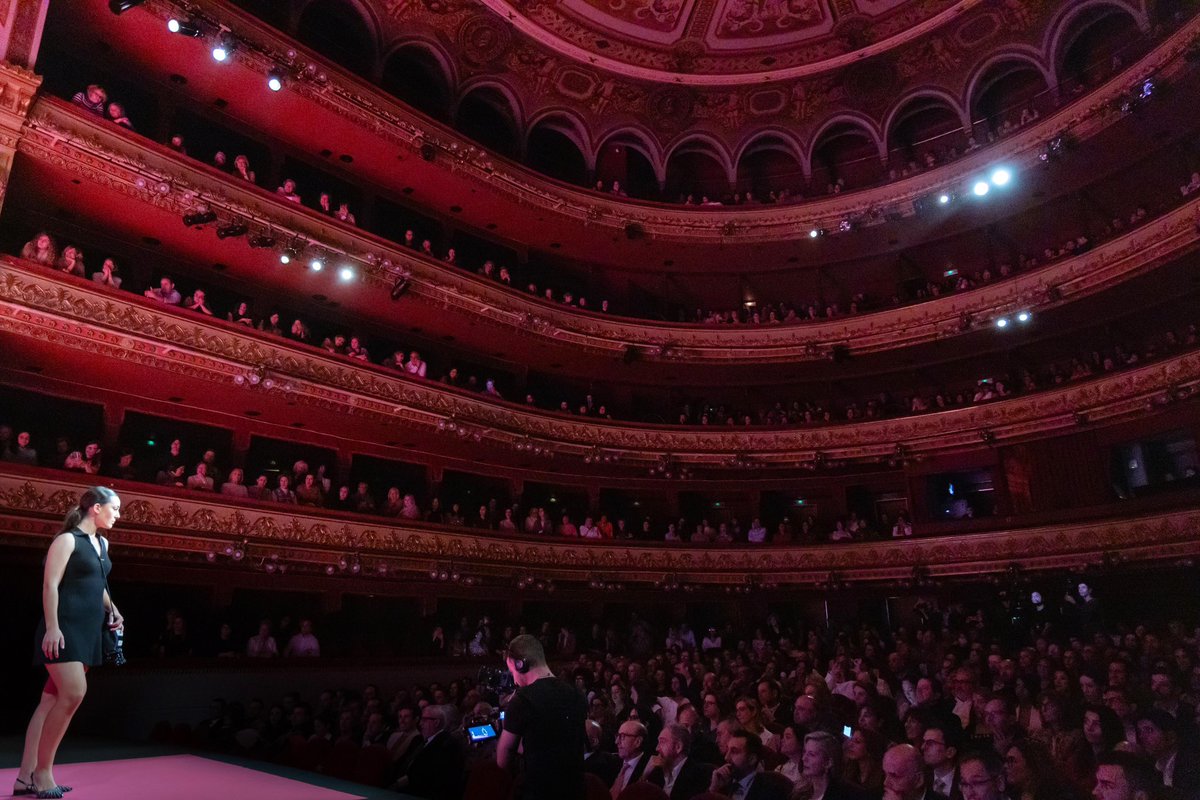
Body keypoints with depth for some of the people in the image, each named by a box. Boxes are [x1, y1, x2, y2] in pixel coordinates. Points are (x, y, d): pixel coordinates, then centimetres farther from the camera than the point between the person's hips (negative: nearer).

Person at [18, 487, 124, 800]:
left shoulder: (102, 543, 16)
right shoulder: (67, 539, -7)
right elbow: (50, 584, -13)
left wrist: (112, 610, 14)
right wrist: (52, 627, -20)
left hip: (88, 630, 8)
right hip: (65, 627, -8)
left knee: (53, 699, 8)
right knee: (74, 693, -16)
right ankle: (42, 772, -3)